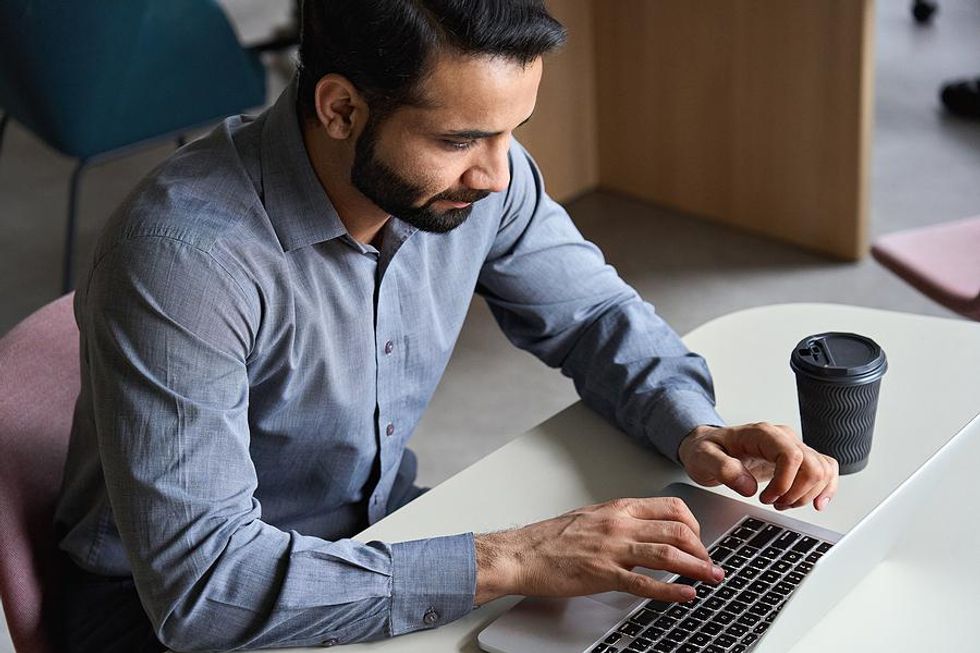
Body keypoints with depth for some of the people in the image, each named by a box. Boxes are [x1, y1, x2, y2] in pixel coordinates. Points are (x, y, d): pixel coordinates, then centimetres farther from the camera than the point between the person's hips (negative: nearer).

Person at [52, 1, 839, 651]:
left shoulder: (475, 175, -14)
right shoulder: (184, 250, -32)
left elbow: (592, 311, 4)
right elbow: (196, 580, -34)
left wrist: (694, 430, -16)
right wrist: (503, 561, -36)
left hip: (380, 529, 5)